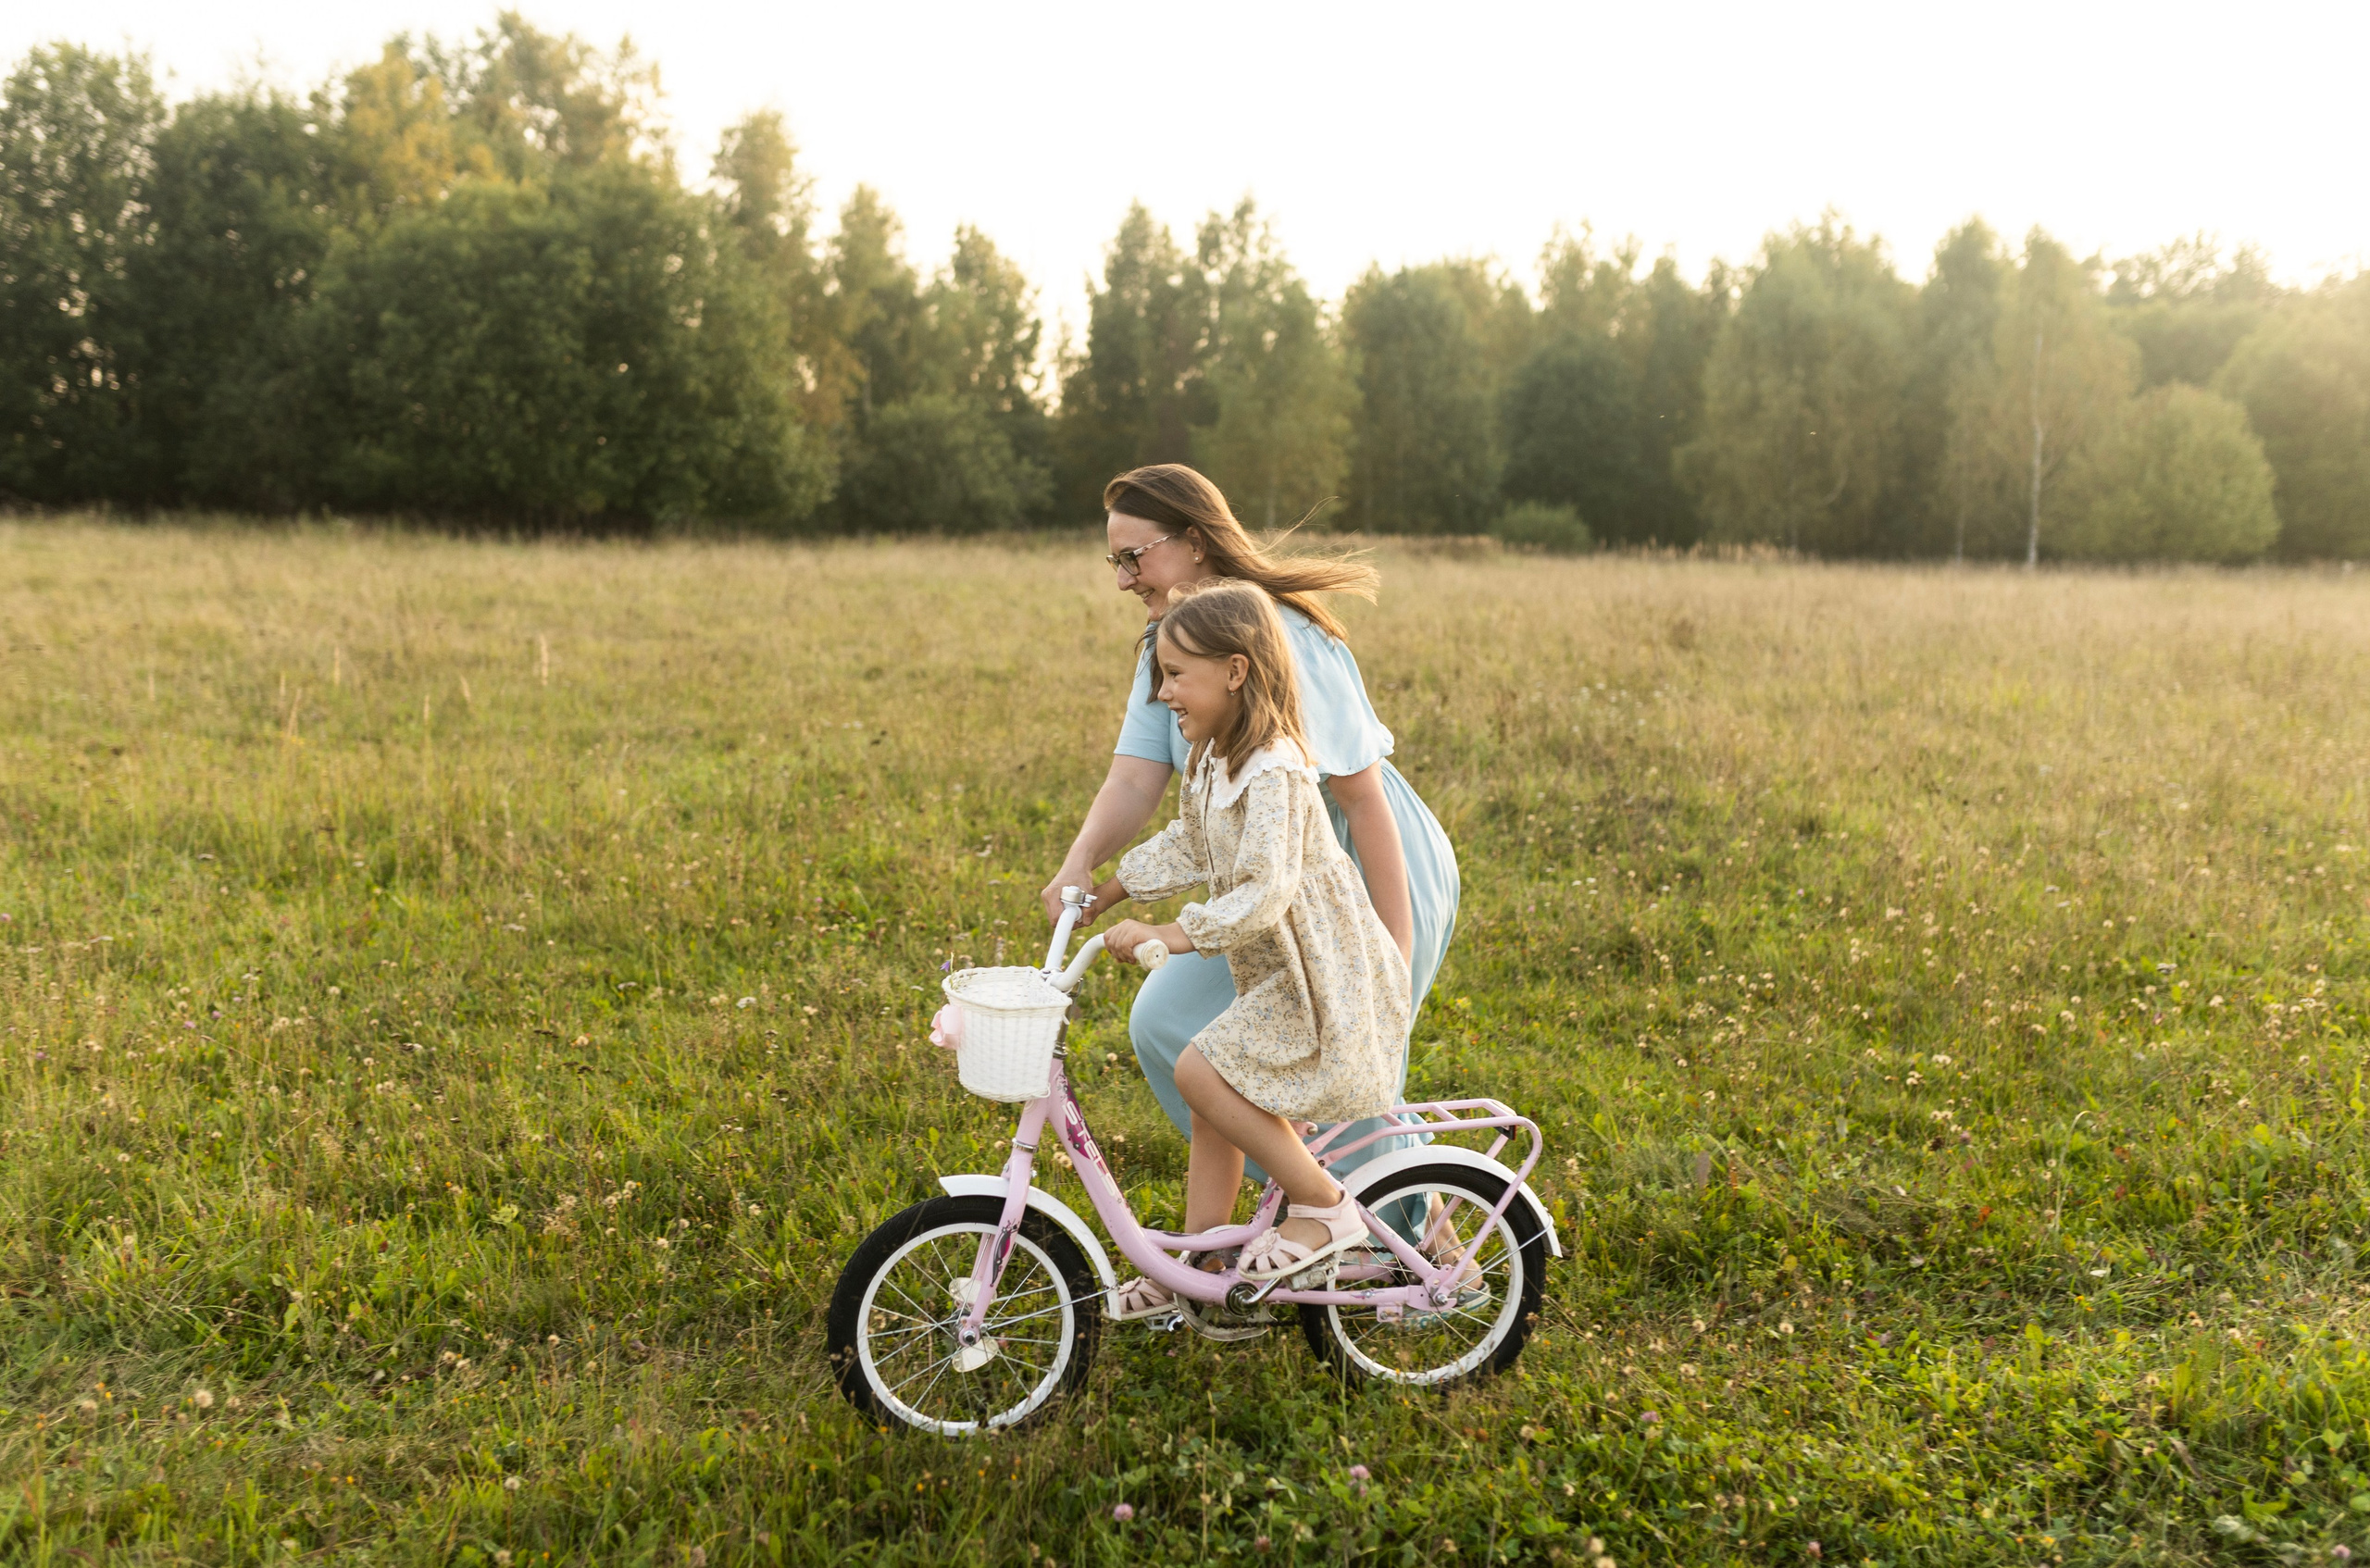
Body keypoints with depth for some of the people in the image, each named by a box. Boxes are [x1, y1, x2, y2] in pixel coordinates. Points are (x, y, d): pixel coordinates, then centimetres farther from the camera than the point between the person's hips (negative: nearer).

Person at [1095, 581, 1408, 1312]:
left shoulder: (1272, 773, -24)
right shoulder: (1214, 758, 7)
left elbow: (1265, 893, -33)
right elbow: (1189, 845, 22)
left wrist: (1171, 935, -37)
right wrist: (1104, 889, 20)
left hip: (1323, 974, -10)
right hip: (1274, 972, 10)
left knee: (1203, 1071, -17)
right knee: (1214, 1090, 10)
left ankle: (1324, 1206, -3)